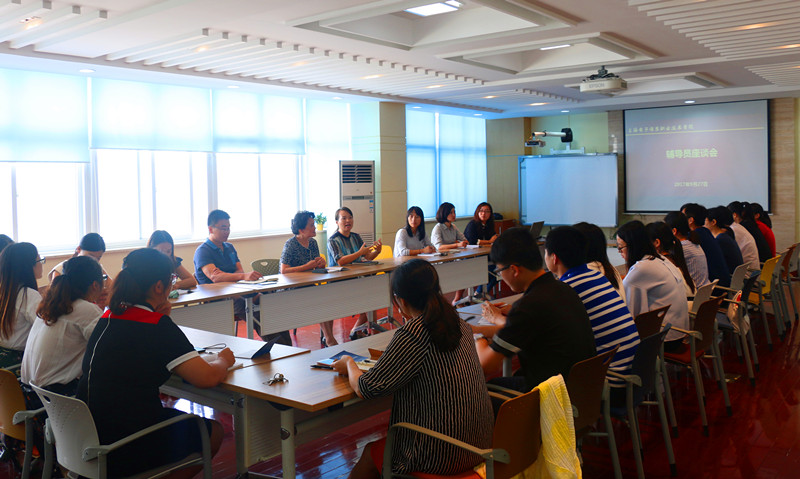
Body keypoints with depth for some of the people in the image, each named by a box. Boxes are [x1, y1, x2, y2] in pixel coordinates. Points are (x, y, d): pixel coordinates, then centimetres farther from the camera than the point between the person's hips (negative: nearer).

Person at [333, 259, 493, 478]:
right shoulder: (460, 325, 0)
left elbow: (366, 389, -16)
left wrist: (349, 364, 5)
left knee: (370, 454, 18)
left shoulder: (412, 334, -22)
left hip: (441, 457, -7)